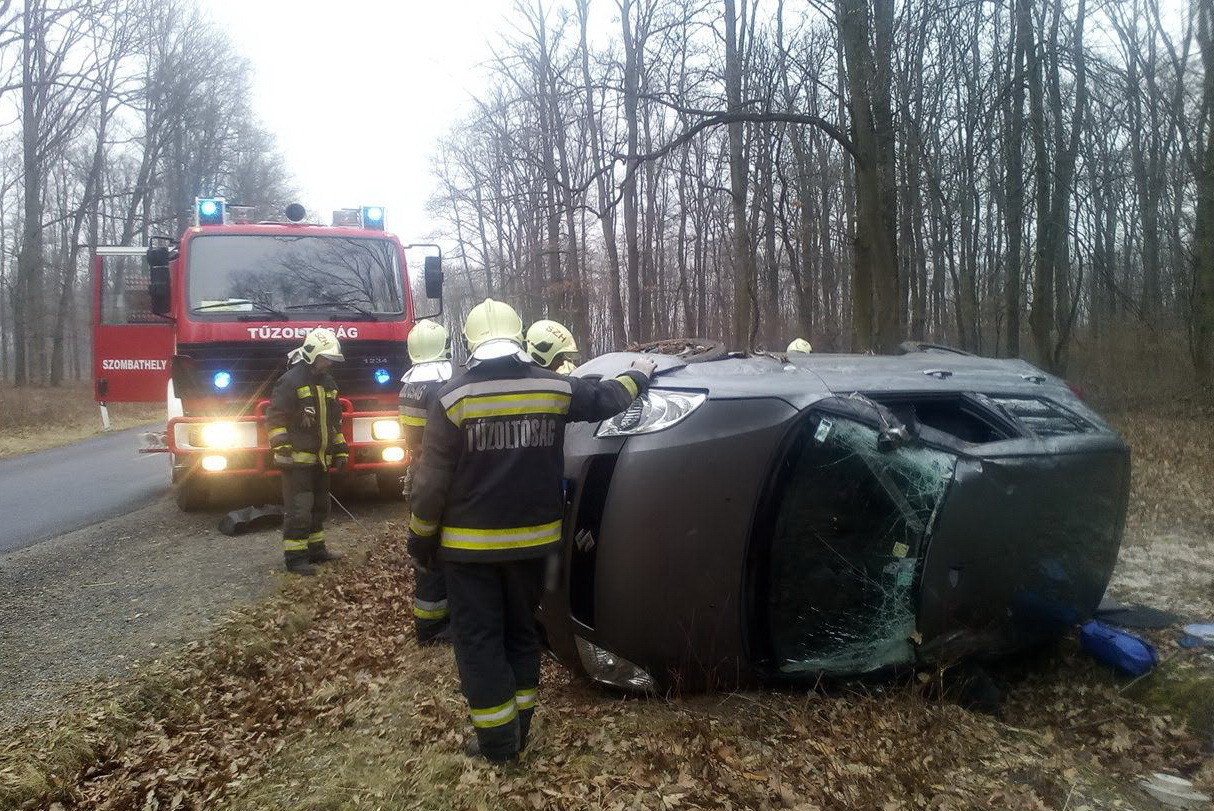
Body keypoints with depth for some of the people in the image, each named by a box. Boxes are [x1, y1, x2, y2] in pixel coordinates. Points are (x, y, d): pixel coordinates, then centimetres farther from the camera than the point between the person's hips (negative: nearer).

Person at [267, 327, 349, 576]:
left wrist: (340, 450, 18)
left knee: (319, 507, 15)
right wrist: (283, 450, -22)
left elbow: (334, 420, 21)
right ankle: (295, 557, 0)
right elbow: (275, 417, -16)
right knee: (299, 509, -7)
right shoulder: (291, 381, -13)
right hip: (298, 459, -8)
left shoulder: (327, 382, 13)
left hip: (319, 459, 9)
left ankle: (315, 549, 27)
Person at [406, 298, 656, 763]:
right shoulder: (555, 387, -4)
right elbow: (608, 398, 11)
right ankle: (519, 727, 27)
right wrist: (639, 375, 31)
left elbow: (433, 478, -10)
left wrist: (420, 538, 1)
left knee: (477, 640, 8)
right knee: (520, 632, 19)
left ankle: (497, 740, 13)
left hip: (470, 545, -3)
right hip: (532, 540, 4)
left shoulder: (454, 396, -11)